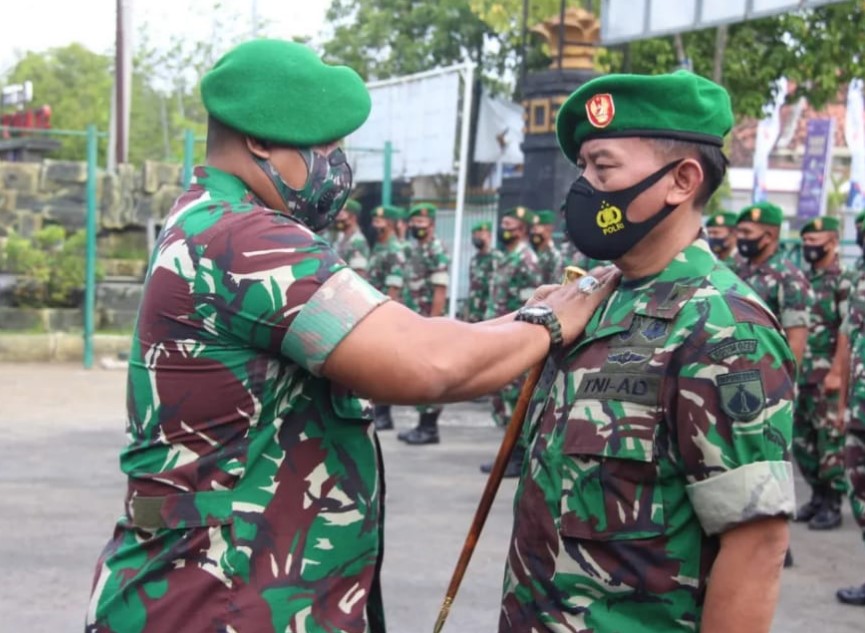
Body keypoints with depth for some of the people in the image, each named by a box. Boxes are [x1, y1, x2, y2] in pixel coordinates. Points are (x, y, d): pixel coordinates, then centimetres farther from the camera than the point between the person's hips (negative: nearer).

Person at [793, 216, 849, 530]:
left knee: (831, 439, -3)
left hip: (827, 376, -7)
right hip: (800, 375, 8)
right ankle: (817, 495, 22)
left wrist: (836, 372, -18)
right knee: (802, 439, 11)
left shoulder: (843, 282, -8)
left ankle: (832, 503, 4)